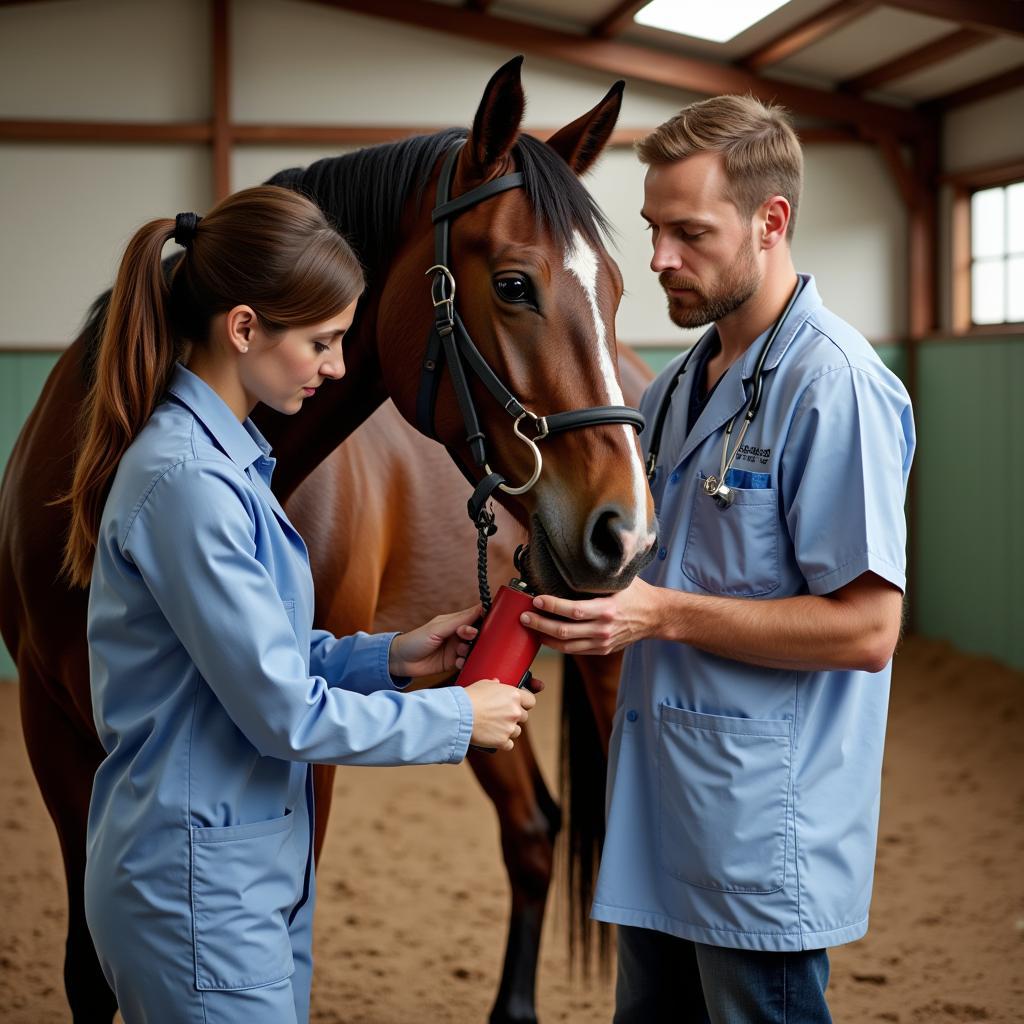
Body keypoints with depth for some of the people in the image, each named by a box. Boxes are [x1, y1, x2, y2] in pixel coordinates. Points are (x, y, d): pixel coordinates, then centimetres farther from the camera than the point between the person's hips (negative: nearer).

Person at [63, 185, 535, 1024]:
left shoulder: (225, 456, 8)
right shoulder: (186, 480, -23)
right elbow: (284, 712, -21)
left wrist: (390, 655, 2)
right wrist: (458, 719, -10)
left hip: (261, 864, 10)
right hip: (202, 883, -10)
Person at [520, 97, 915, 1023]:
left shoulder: (833, 383, -17)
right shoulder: (681, 383, 11)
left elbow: (866, 628, -21)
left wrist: (660, 613, -24)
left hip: (763, 836, -9)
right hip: (664, 812, 9)